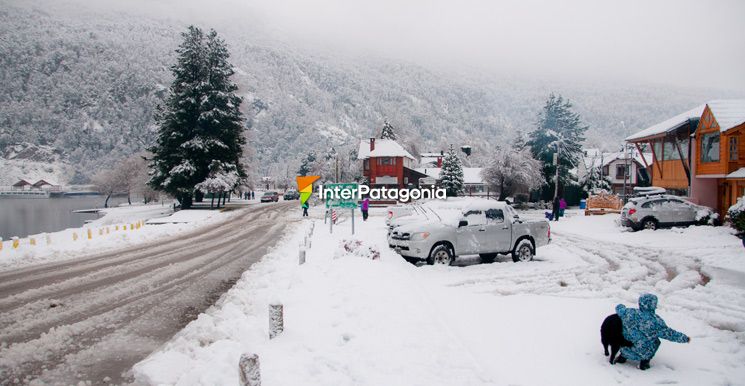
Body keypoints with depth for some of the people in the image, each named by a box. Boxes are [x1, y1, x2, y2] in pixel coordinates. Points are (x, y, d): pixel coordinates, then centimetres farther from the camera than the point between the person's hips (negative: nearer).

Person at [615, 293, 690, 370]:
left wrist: (621, 307, 31)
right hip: (643, 354, -2)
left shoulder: (629, 313, -12)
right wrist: (685, 338, 7)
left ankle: (622, 357, 22)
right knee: (655, 341, 25)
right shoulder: (655, 321, -19)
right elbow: (668, 334, -8)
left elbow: (619, 308, 7)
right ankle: (644, 361, 13)